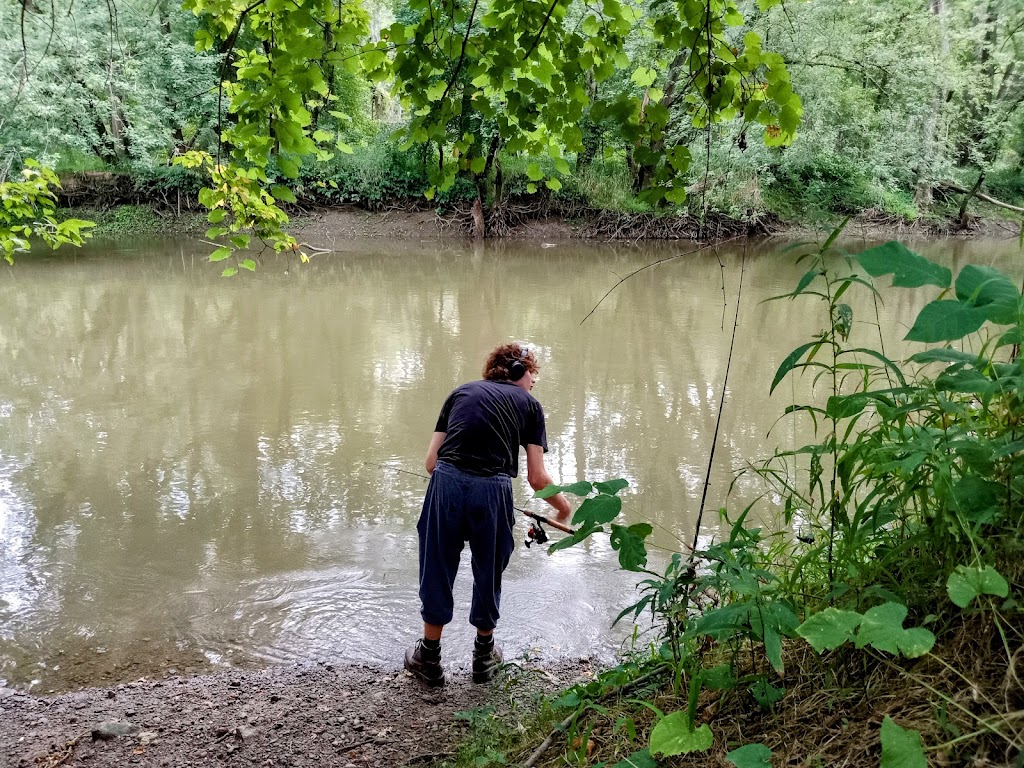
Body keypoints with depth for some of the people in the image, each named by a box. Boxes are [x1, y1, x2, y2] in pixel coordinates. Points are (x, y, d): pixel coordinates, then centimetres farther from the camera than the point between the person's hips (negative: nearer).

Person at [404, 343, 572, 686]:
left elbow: (431, 461, 14)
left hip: (446, 481, 2)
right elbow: (537, 477, 8)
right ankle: (484, 655, 38)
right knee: (488, 574, 19)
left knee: (437, 570, 17)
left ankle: (429, 658, 32)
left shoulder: (461, 391, 21)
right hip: (493, 490, -1)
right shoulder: (528, 403, 15)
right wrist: (563, 507, 26)